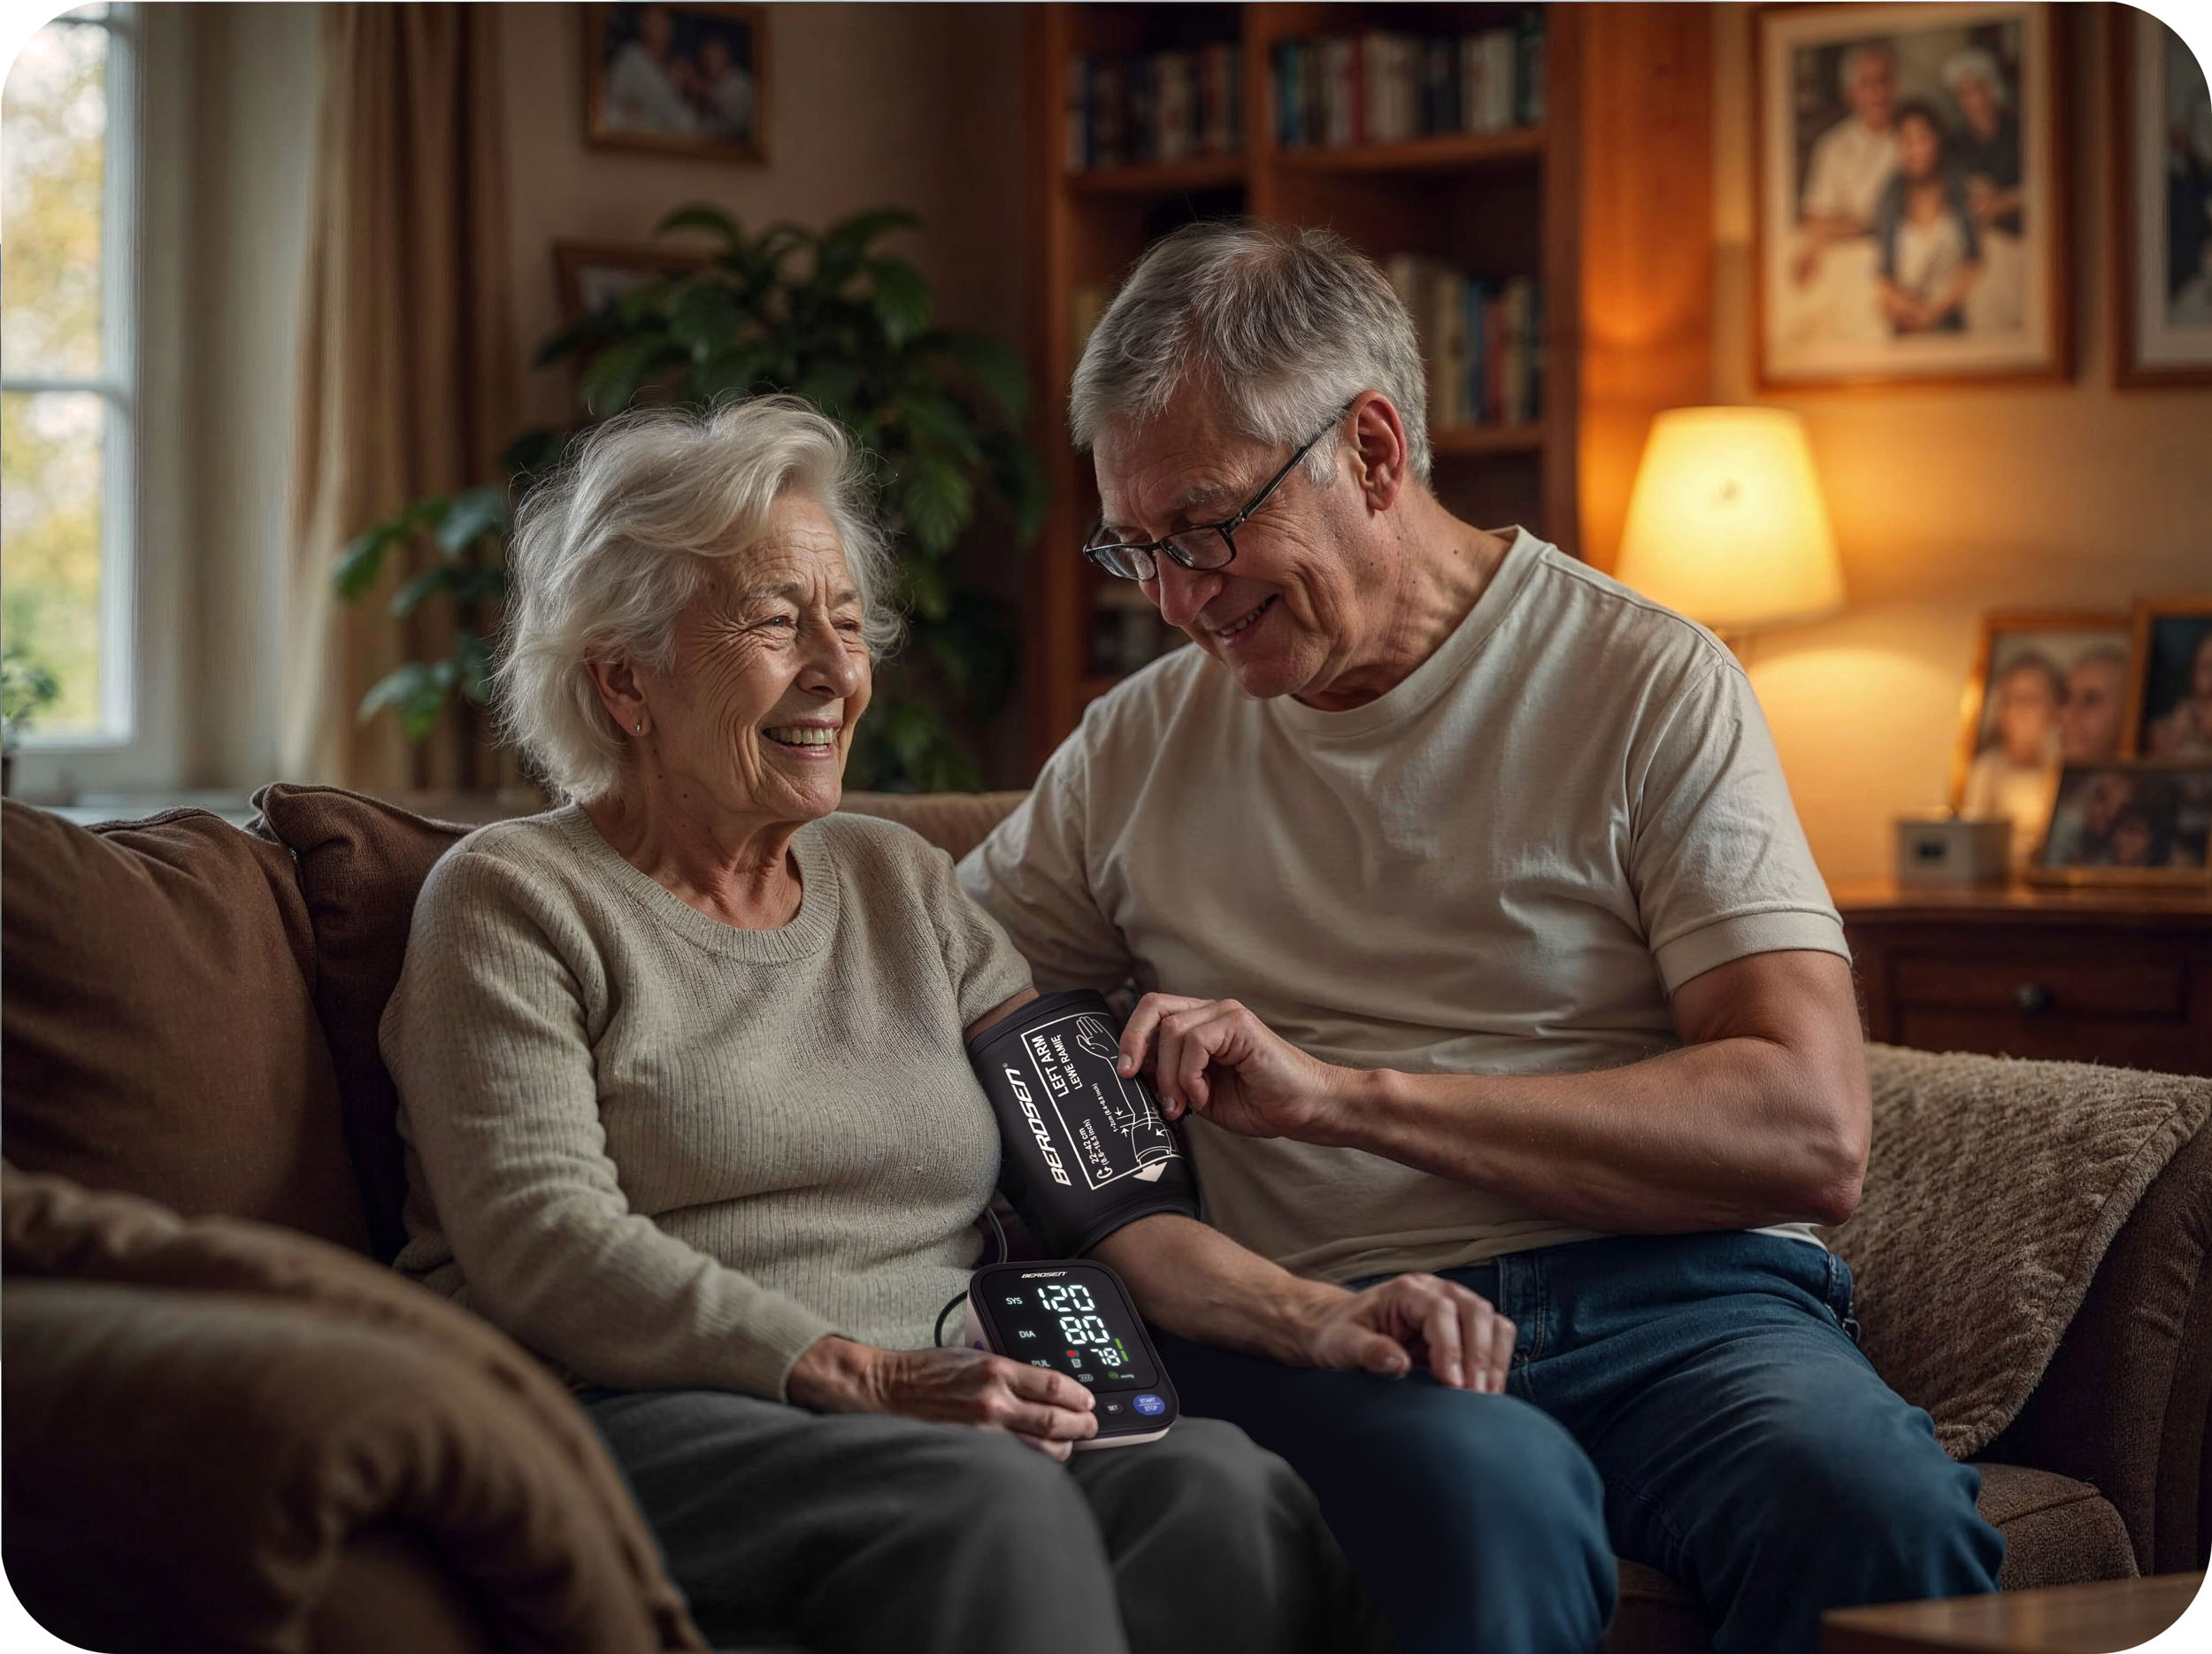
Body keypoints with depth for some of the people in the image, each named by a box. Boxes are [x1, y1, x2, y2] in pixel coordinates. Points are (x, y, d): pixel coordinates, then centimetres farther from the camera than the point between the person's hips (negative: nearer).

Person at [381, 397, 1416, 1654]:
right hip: (645, 1423, -5)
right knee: (994, 1508, -37)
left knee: (1221, 1486, -29)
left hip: (946, 1415, 5)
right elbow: (540, 1246, -10)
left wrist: (1307, 1318, -6)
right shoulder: (514, 901, 5)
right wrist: (870, 1381, -21)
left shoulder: (902, 887, 23)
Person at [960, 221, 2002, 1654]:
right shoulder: (1135, 753, 18)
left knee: (1878, 1512, -34)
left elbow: (1812, 1136, -4)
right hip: (1327, 1335, 1)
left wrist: (1342, 1093, -12)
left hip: (1670, 1292, -1)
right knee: (1492, 1510, -36)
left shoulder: (1649, 686, 6)